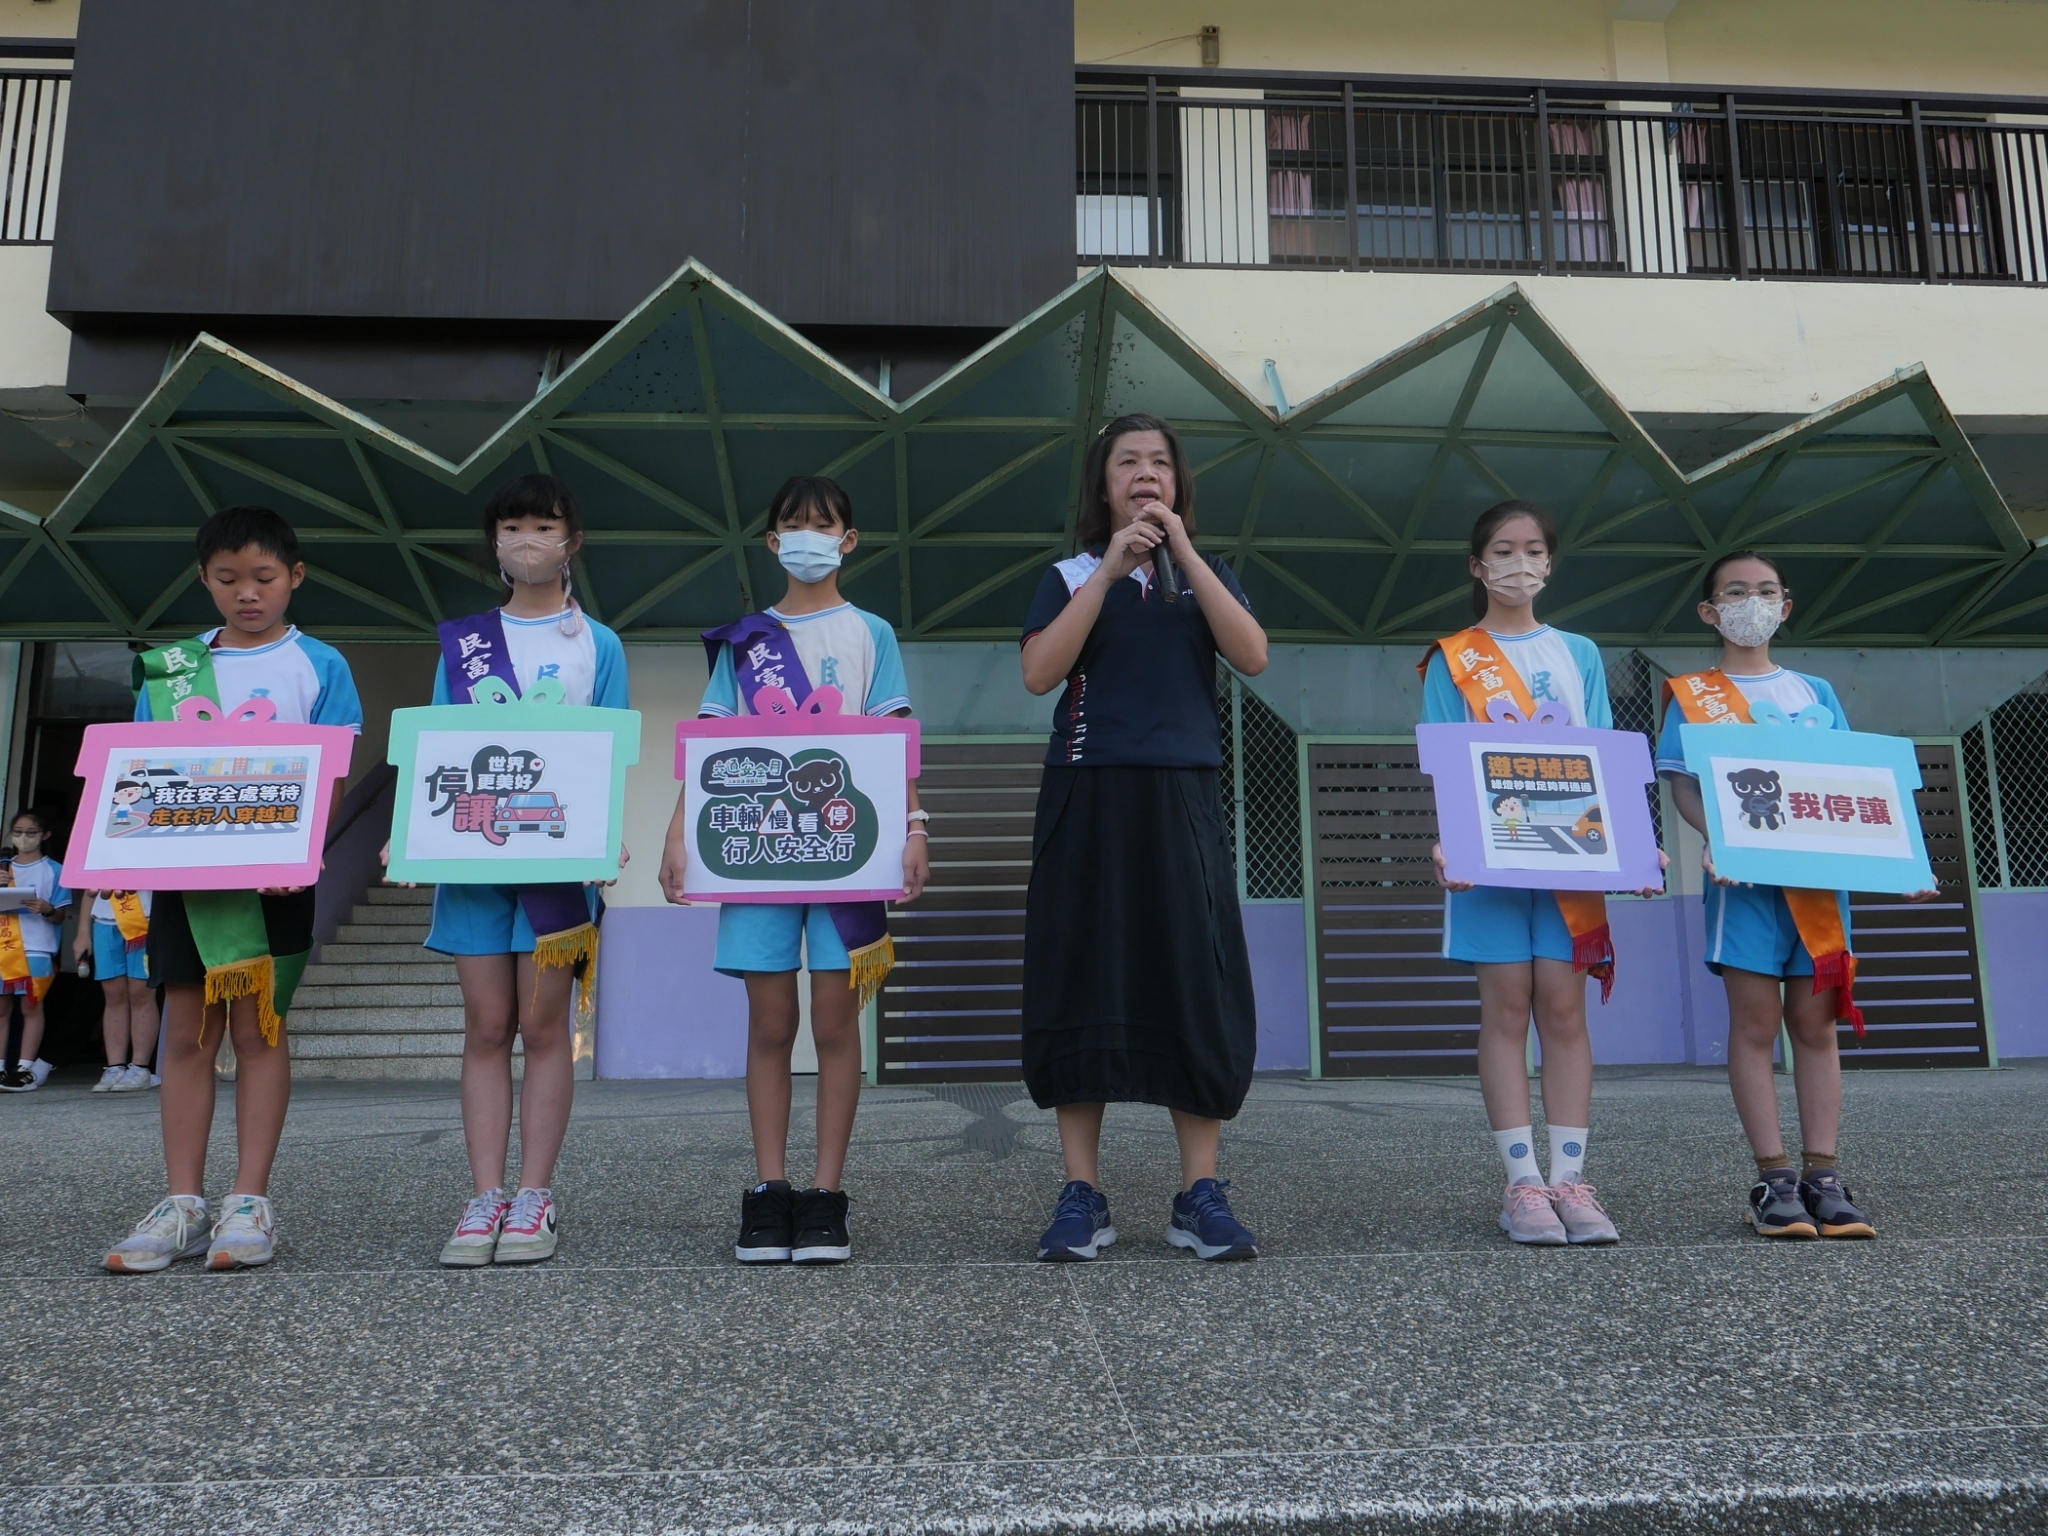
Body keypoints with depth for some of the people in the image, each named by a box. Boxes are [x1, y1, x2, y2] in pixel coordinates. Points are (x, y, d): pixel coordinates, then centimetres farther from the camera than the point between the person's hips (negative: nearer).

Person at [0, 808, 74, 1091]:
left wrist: (46, 909, -21)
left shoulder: (53, 870, 2)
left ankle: (25, 1069, 0)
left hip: (35, 948, -4)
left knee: (31, 1006, -3)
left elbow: (60, 916, 0)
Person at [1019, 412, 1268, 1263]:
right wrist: (1111, 567, -10)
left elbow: (1253, 657, -3)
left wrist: (1183, 553, -7)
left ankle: (1200, 1192, 5)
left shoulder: (1205, 573, 15)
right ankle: (1082, 1194, 5)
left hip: (1182, 796, 1)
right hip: (1089, 794, -1)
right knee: (1083, 979, -2)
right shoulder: (1071, 575, 9)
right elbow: (1040, 673, -8)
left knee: (1194, 980, -3)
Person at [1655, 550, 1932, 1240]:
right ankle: (1775, 1178, 0)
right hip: (1745, 873, -3)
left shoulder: (1817, 693, 17)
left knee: (1816, 1022, 3)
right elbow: (1682, 784, -2)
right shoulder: (1693, 695, 7)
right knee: (1756, 1022, -4)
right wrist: (1716, 839, -21)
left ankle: (1822, 1175, 6)